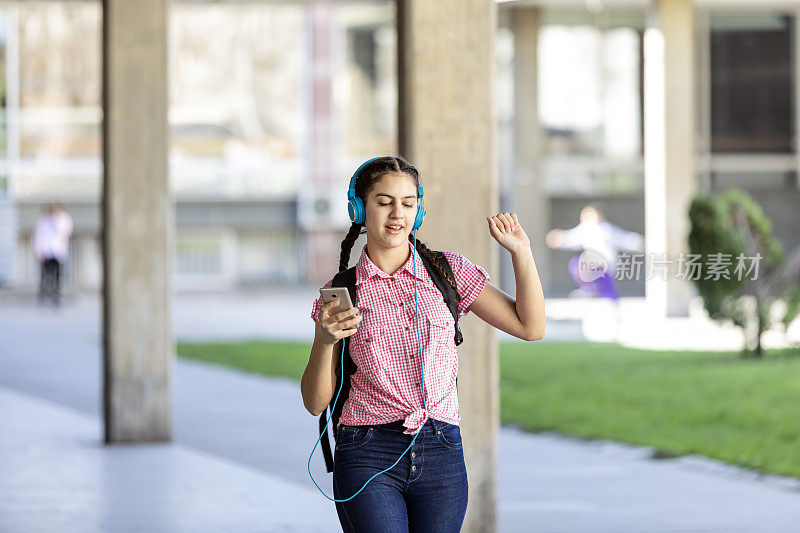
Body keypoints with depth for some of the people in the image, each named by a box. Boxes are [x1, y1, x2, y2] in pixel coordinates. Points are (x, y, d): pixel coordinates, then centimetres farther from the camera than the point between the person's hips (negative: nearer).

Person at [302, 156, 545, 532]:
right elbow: (316, 402, 4)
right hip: (368, 457, -2)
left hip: (441, 458, 2)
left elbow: (531, 327, 6)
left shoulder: (449, 271, 9)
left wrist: (520, 250, -2)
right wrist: (325, 340, -13)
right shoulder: (340, 292, 5)